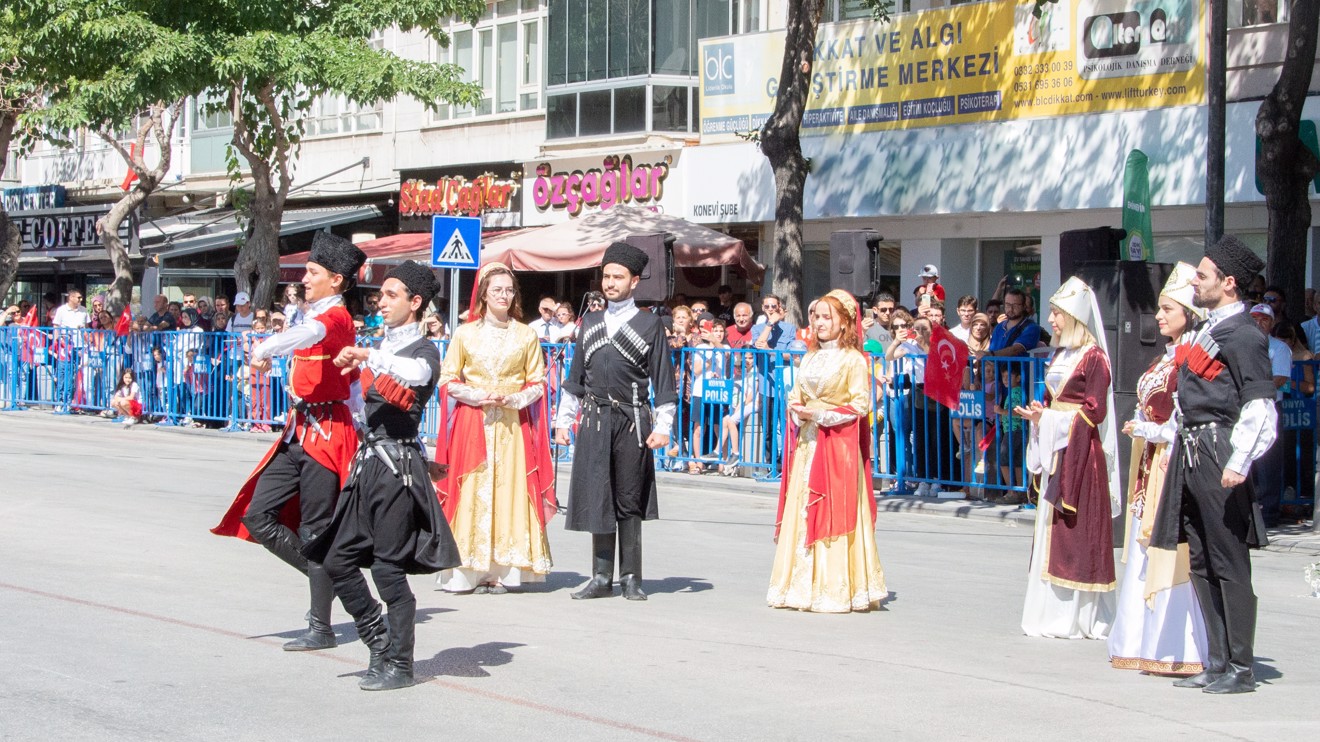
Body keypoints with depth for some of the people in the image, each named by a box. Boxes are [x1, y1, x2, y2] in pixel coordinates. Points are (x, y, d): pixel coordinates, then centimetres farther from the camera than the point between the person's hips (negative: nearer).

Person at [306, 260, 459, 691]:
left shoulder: (424, 350, -6)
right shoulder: (381, 346, 18)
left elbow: (414, 373, -30)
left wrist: (367, 356, -33)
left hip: (397, 466, -8)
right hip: (368, 462, 8)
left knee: (390, 568, -5)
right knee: (337, 559, 5)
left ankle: (399, 665, 5)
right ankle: (380, 643, 19)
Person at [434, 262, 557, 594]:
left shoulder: (526, 335, 8)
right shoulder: (465, 333, 7)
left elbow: (538, 382, 9)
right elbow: (447, 380, 7)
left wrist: (515, 399, -9)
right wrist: (477, 396, -9)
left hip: (513, 425, 1)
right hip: (472, 423, 0)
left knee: (510, 490, -5)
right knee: (471, 492, -6)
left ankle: (503, 571, -2)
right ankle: (471, 570, -4)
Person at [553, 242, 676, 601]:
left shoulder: (650, 324, 3)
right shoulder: (590, 322, 14)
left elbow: (663, 382, 1)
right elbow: (575, 378, 18)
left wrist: (662, 427, -5)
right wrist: (563, 420, 13)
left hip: (632, 421, -3)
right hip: (594, 422, 3)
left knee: (629, 501, 1)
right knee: (597, 499, 3)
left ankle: (631, 578, 8)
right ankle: (601, 577, 9)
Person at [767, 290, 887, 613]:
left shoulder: (853, 360, -4)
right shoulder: (810, 358, 16)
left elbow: (860, 404, -9)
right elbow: (795, 396, 18)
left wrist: (820, 414, -13)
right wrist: (798, 411, -5)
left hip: (838, 445, -6)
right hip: (807, 443, 6)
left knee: (834, 511, -8)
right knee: (800, 511, 4)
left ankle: (834, 589, -4)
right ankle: (801, 585, 10)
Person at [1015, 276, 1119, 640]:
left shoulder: (1094, 357, -10)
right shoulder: (1061, 355, 16)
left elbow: (1095, 411, -14)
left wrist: (1049, 417, -13)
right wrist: (1039, 413, 1)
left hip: (1080, 451, -9)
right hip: (1054, 449, 9)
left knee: (1077, 529, -6)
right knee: (1051, 528, 8)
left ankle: (1079, 616, -2)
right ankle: (1053, 611, 13)